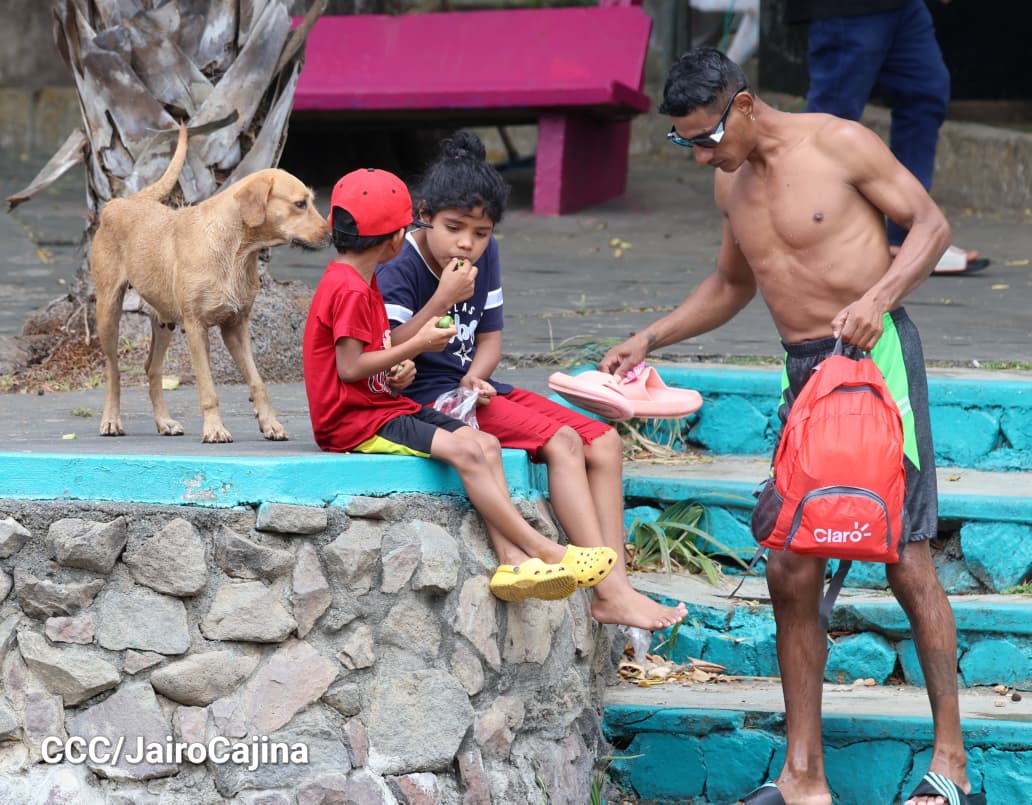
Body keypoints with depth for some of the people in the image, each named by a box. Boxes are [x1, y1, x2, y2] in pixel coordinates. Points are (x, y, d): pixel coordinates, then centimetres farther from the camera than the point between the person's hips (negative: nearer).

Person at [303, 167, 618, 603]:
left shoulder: (360, 281, 17)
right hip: (356, 423, -11)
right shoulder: (350, 290, -17)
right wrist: (416, 346, -13)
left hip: (384, 404, 11)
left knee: (486, 444, -6)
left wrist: (399, 368, -1)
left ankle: (511, 561, -21)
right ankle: (545, 550, -22)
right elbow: (349, 367, -21)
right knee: (466, 451, -24)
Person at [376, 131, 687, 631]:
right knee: (561, 442, -24)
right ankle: (611, 591, -30)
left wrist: (474, 379, -7)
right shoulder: (399, 266, -13)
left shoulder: (485, 257, 9)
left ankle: (612, 589, -16)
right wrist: (442, 299, -27)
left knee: (604, 441, -6)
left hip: (472, 389, 9)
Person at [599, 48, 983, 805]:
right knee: (791, 573, 1)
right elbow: (732, 284, 28)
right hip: (804, 373, 7)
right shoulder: (731, 182, 13)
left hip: (876, 354, -7)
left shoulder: (838, 144, -7)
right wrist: (650, 339, 18)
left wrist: (878, 297, -21)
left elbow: (930, 222, -6)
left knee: (907, 559, -7)